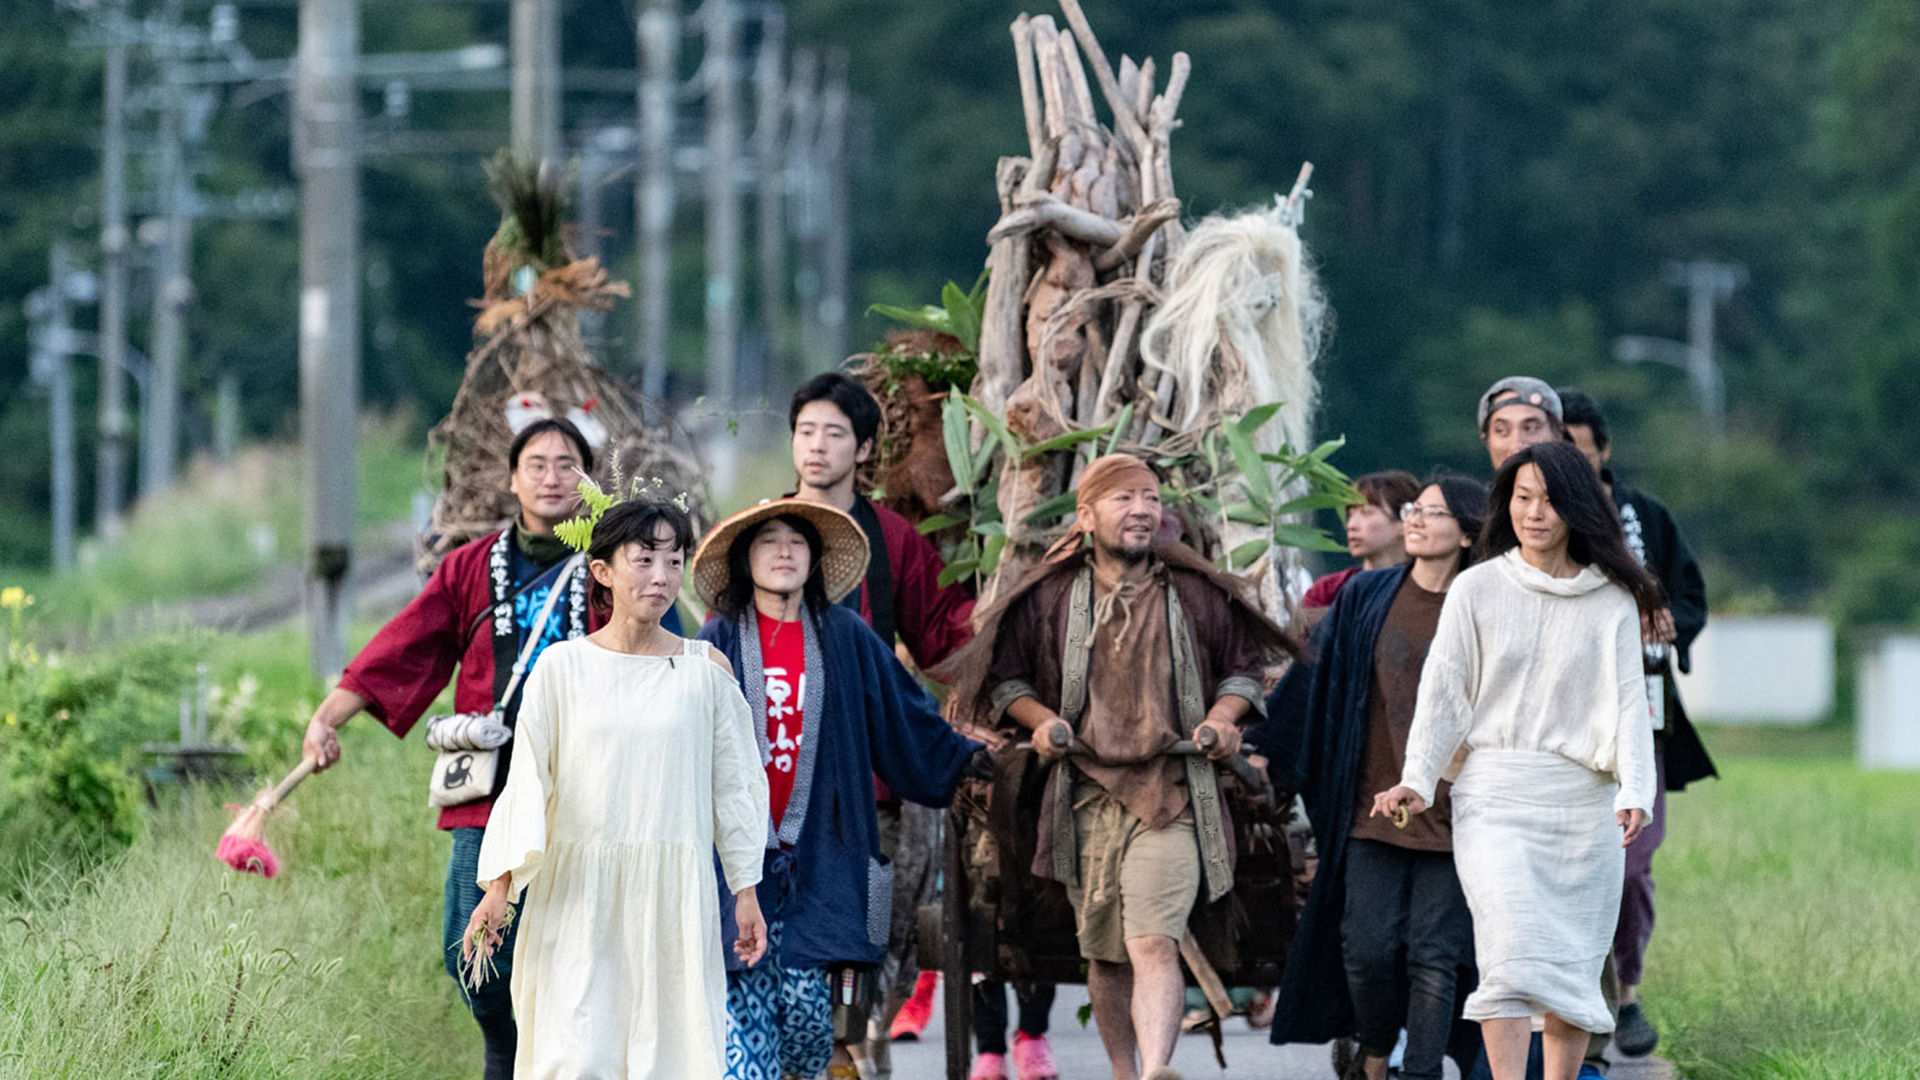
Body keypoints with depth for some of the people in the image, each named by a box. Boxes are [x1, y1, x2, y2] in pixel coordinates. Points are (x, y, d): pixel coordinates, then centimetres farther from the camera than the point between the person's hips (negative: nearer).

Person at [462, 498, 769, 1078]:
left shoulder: (706, 671, 4)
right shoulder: (562, 667, 2)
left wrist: (746, 891, 9)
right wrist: (500, 886, -7)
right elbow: (527, 779, 1)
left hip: (673, 894, 1)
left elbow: (732, 784, 9)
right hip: (577, 893, -1)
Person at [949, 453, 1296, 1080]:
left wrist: (1224, 717, 1)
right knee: (1106, 954, 11)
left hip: (1172, 793, -2)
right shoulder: (1051, 597, 5)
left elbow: (1246, 663, 19)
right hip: (1088, 795, 2)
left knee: (1154, 943, -20)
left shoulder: (1196, 594, 5)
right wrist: (1039, 719, -3)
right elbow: (1002, 672, 15)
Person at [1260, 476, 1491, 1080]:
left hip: (1453, 814, -2)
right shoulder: (1366, 599, 6)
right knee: (1367, 946, -2)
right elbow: (1313, 679, 11)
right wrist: (1265, 750, 8)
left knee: (1433, 956, -3)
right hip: (1374, 802, 2)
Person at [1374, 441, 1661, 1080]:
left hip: (1583, 796, 2)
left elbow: (1628, 698, 1)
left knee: (1574, 961, 2)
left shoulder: (1612, 601, 6)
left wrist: (1635, 791, -14)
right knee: (1512, 952, -16)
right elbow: (1443, 691, 4)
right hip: (1495, 793, -2)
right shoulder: (1476, 589, 5)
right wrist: (1417, 780, -8)